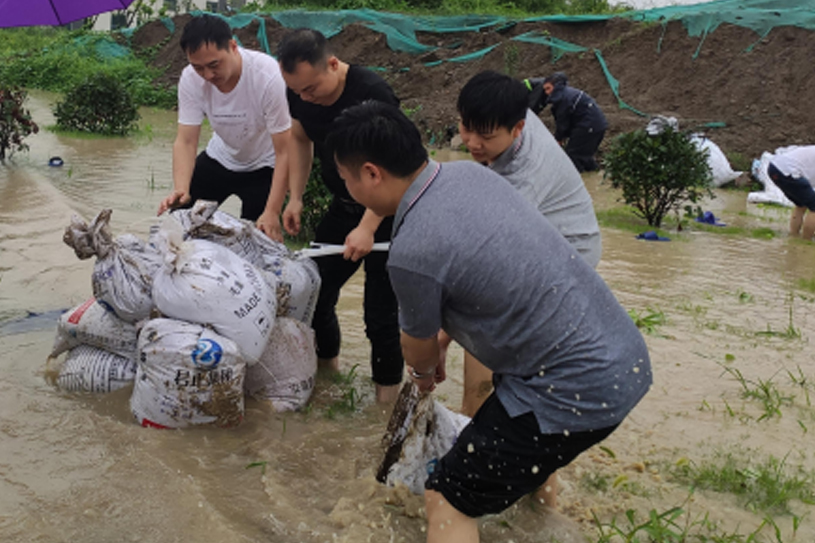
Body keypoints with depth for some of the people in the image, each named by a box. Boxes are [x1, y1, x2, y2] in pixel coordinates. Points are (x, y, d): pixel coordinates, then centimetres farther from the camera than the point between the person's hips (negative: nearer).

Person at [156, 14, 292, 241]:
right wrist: (180, 190, -35)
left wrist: (272, 212, -34)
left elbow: (284, 152, -28)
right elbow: (185, 142, -16)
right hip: (220, 157, 4)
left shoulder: (268, 76, -32)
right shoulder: (190, 79, -19)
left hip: (263, 166, -4)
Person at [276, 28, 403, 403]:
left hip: (388, 212, -6)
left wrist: (367, 228, -32)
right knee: (315, 292, 7)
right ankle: (328, 365, 32)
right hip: (343, 204, 6)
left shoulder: (372, 94, -28)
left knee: (380, 311, -5)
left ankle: (387, 394, 15)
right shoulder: (299, 94, -8)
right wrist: (295, 197, 2)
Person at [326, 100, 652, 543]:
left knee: (446, 501, 0)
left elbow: (419, 347, 1)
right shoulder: (470, 173, 2)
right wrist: (437, 348, 27)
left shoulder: (411, 253, -21)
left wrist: (422, 371, 24)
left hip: (583, 393, -9)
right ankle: (540, 479, 64)